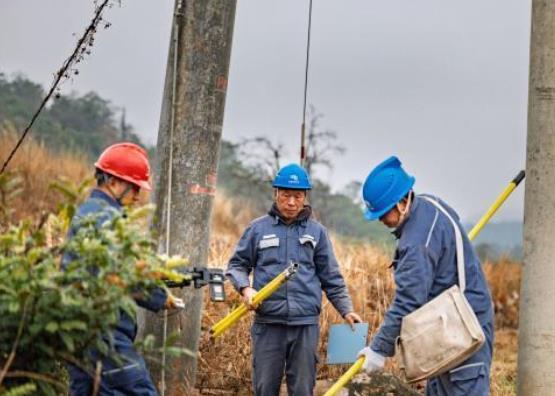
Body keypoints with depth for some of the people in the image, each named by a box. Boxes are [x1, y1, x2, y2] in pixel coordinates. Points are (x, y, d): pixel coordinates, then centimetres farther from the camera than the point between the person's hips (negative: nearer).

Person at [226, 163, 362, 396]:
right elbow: (237, 265, 11)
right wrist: (245, 288, -9)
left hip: (306, 324, 1)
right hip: (268, 323, -1)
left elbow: (331, 278, 10)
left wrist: (347, 310, 2)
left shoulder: (317, 232, 8)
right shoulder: (258, 229, 5)